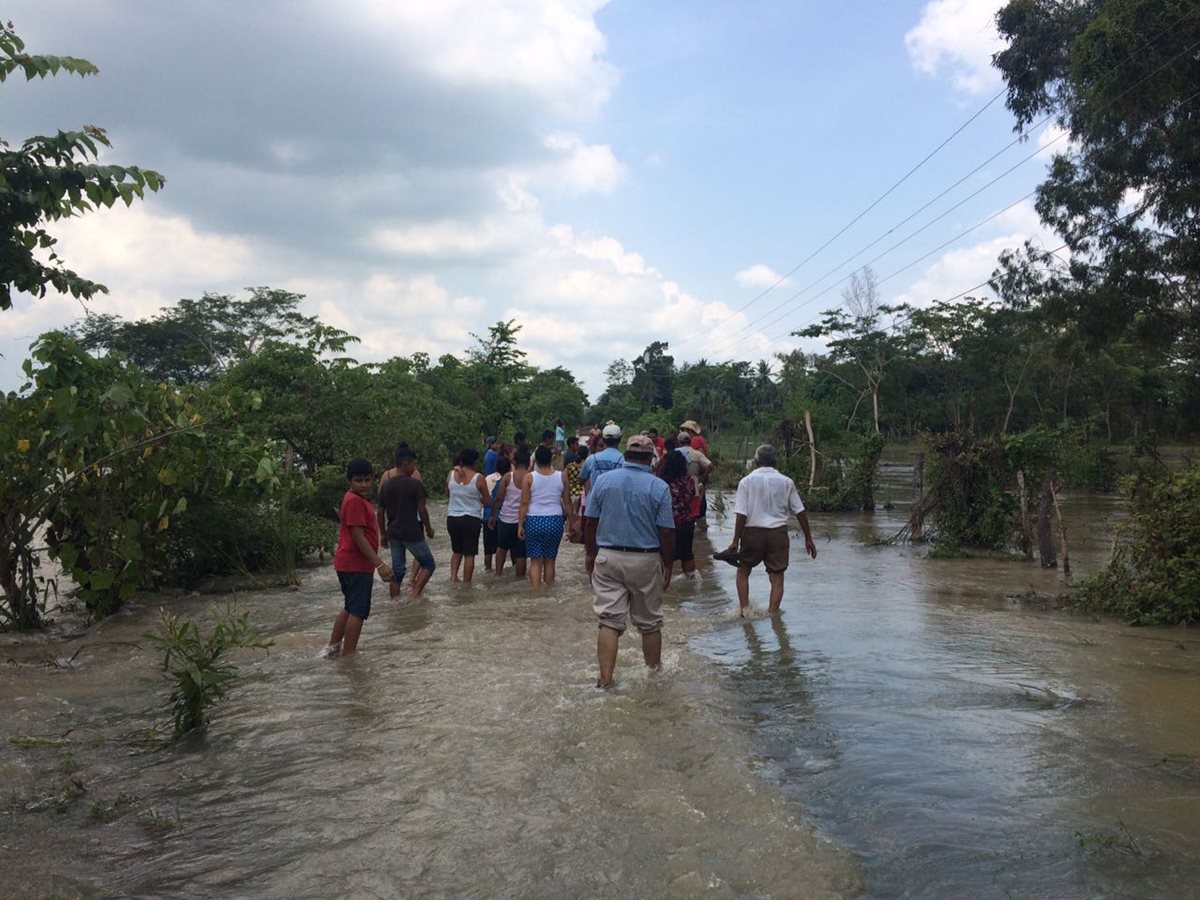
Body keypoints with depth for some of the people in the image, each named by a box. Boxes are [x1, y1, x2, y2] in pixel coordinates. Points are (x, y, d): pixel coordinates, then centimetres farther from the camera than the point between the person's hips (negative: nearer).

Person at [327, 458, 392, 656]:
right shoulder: (355, 501, -18)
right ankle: (348, 655, 2)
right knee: (358, 611, -3)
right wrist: (380, 564, -24)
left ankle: (333, 646, 28)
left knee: (350, 608, 21)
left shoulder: (360, 499, 13)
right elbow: (358, 537, -22)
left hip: (349, 564, 10)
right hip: (356, 565, -10)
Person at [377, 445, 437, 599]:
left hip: (393, 533, 6)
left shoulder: (386, 486, 6)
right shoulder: (415, 484, -11)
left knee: (397, 570, 14)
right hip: (412, 533, -6)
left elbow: (381, 513, 8)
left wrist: (384, 534, 17)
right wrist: (429, 529, 3)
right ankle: (415, 593, -5)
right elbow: (422, 510, -10)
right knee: (429, 564, 9)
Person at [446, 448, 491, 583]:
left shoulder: (451, 474, -2)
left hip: (452, 518, 4)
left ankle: (453, 577, 9)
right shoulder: (479, 478, -11)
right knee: (469, 554, 5)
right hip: (471, 519, -4)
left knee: (456, 550, 21)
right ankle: (466, 583, 8)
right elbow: (487, 502, -4)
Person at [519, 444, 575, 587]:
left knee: (536, 561, 3)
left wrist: (520, 525, 1)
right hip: (555, 521, 1)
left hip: (534, 521, -1)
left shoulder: (529, 477, -3)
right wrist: (571, 520, 13)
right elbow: (567, 502, 4)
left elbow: (524, 504, -5)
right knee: (550, 560, 12)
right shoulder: (562, 476, 1)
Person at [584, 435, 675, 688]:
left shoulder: (603, 479, -1)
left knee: (609, 620, 3)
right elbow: (666, 532, -8)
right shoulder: (659, 487, -8)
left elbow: (590, 522, 2)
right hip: (646, 561, -1)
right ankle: (654, 673, 28)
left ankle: (605, 679, -1)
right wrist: (668, 566, 3)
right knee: (650, 623, 14)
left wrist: (591, 554, 13)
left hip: (608, 558, 1)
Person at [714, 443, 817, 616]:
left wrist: (735, 540, -6)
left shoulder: (747, 481, -3)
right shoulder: (786, 482, 4)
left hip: (753, 532, -1)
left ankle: (743, 609, 14)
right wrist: (808, 538, 11)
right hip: (778, 533, 1)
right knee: (777, 577, 6)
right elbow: (800, 512, 5)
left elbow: (741, 514, -9)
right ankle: (772, 615, 3)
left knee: (743, 571, 19)